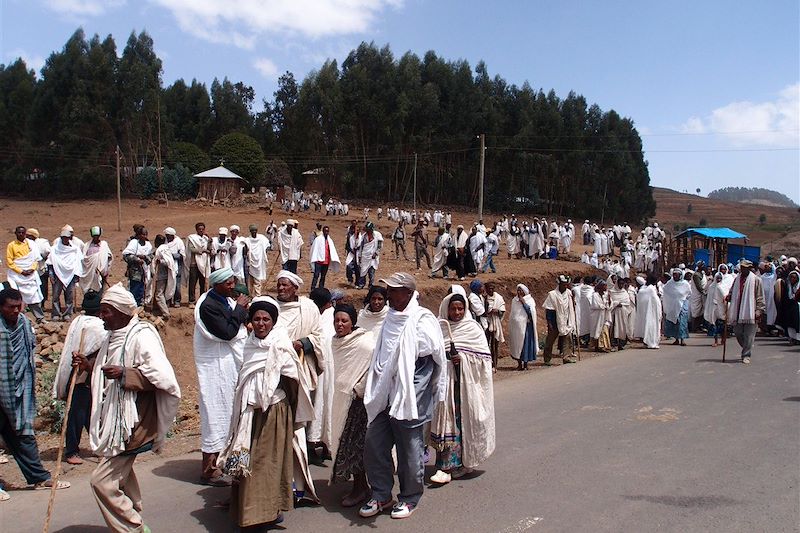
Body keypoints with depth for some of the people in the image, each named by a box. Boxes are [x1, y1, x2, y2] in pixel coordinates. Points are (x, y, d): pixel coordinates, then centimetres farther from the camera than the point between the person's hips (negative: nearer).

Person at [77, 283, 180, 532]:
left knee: (102, 482, -8)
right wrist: (88, 365, 7)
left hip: (129, 425, -10)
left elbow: (165, 377, -29)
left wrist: (125, 374, -29)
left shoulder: (141, 336, -20)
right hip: (114, 422, 10)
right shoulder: (114, 336, 10)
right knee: (121, 478, 22)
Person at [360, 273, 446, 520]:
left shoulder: (422, 320, -12)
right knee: (374, 443, 9)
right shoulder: (392, 319, 11)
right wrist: (373, 386, 16)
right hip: (386, 394, 7)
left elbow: (437, 353, -8)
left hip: (411, 395, -7)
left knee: (409, 449, 6)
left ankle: (409, 498, 24)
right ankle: (381, 495, 25)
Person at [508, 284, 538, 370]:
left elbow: (531, 311, -14)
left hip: (525, 325, -4)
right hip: (515, 326, 4)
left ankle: (525, 364, 4)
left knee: (525, 343, -4)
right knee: (517, 343, 4)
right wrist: (511, 326, 13)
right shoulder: (514, 300, 12)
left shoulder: (529, 300, 0)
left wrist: (523, 301, -15)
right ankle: (519, 364, 12)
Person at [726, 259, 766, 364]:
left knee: (748, 335, -4)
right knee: (737, 333, 7)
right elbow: (732, 292, 23)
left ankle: (746, 355, 3)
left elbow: (760, 297, -2)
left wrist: (759, 310, -9)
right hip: (737, 311, 5)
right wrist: (728, 296, 1)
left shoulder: (755, 279, -1)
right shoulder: (737, 279, 11)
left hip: (750, 312, -5)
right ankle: (747, 350, 30)